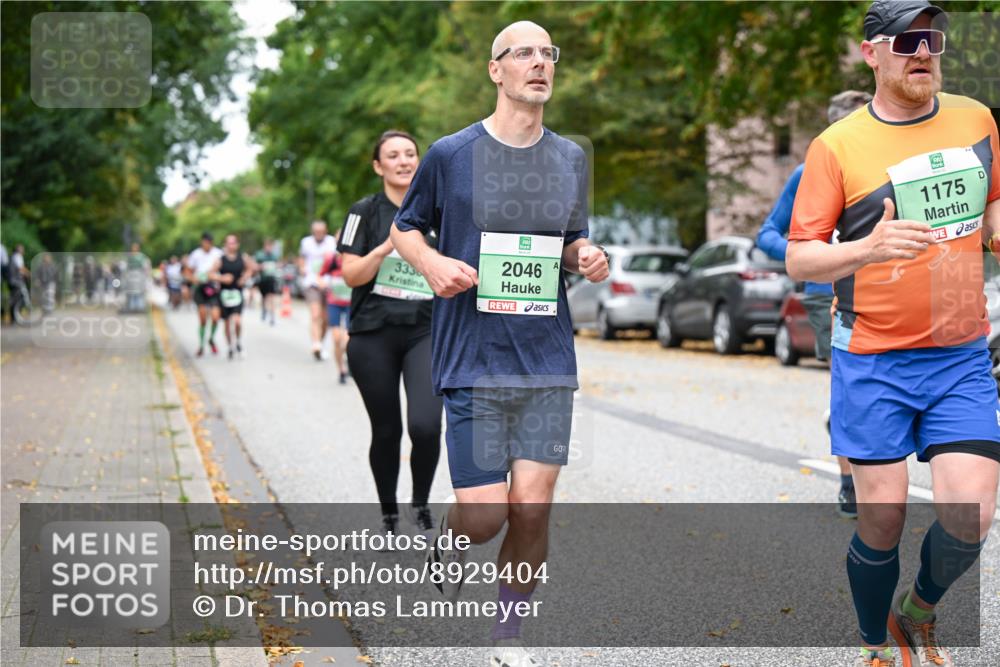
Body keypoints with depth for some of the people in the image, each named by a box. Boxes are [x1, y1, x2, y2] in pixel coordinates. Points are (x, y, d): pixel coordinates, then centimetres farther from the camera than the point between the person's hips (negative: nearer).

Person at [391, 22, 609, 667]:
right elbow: (406, 227, 11)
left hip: (550, 362, 3)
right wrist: (432, 263, -10)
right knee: (484, 513, -6)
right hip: (474, 362, -3)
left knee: (532, 509, -1)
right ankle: (449, 544, 31)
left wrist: (588, 257, 0)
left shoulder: (572, 158, 10)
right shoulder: (450, 154, -1)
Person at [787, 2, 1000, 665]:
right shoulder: (837, 145, -6)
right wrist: (870, 248, -25)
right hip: (875, 363, -3)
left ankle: (919, 611, 24)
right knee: (883, 519, 1)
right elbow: (798, 259, -8)